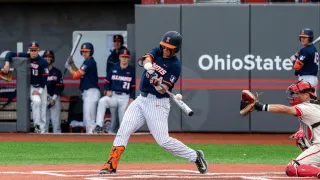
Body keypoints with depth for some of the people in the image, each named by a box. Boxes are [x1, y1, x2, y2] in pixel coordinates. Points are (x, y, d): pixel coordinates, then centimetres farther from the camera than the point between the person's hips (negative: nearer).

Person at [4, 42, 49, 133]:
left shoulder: (43, 62, -15)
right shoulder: (25, 57, -9)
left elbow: (44, 78, -14)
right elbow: (10, 54, -7)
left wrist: (40, 90, -21)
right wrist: (7, 63, -26)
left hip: (41, 87, 0)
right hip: (31, 86, 0)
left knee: (43, 106, -1)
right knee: (36, 101, -26)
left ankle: (43, 130, 5)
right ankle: (37, 125, -23)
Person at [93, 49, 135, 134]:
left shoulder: (131, 71, 6)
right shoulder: (113, 69, 9)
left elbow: (133, 87, 8)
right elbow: (107, 82, 13)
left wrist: (131, 100, -2)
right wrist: (107, 90, -8)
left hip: (125, 97, 0)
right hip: (113, 95, 0)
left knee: (123, 120, -3)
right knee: (102, 101, -30)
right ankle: (99, 126, -37)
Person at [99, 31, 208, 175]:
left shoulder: (175, 66, -9)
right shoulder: (158, 52, 7)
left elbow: (163, 90, -16)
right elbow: (145, 59, -15)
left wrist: (156, 82, -37)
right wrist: (147, 65, -38)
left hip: (158, 103, -6)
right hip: (141, 99, 6)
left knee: (163, 140, -11)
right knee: (123, 130, -7)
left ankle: (195, 156, 5)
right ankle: (111, 165, -7)